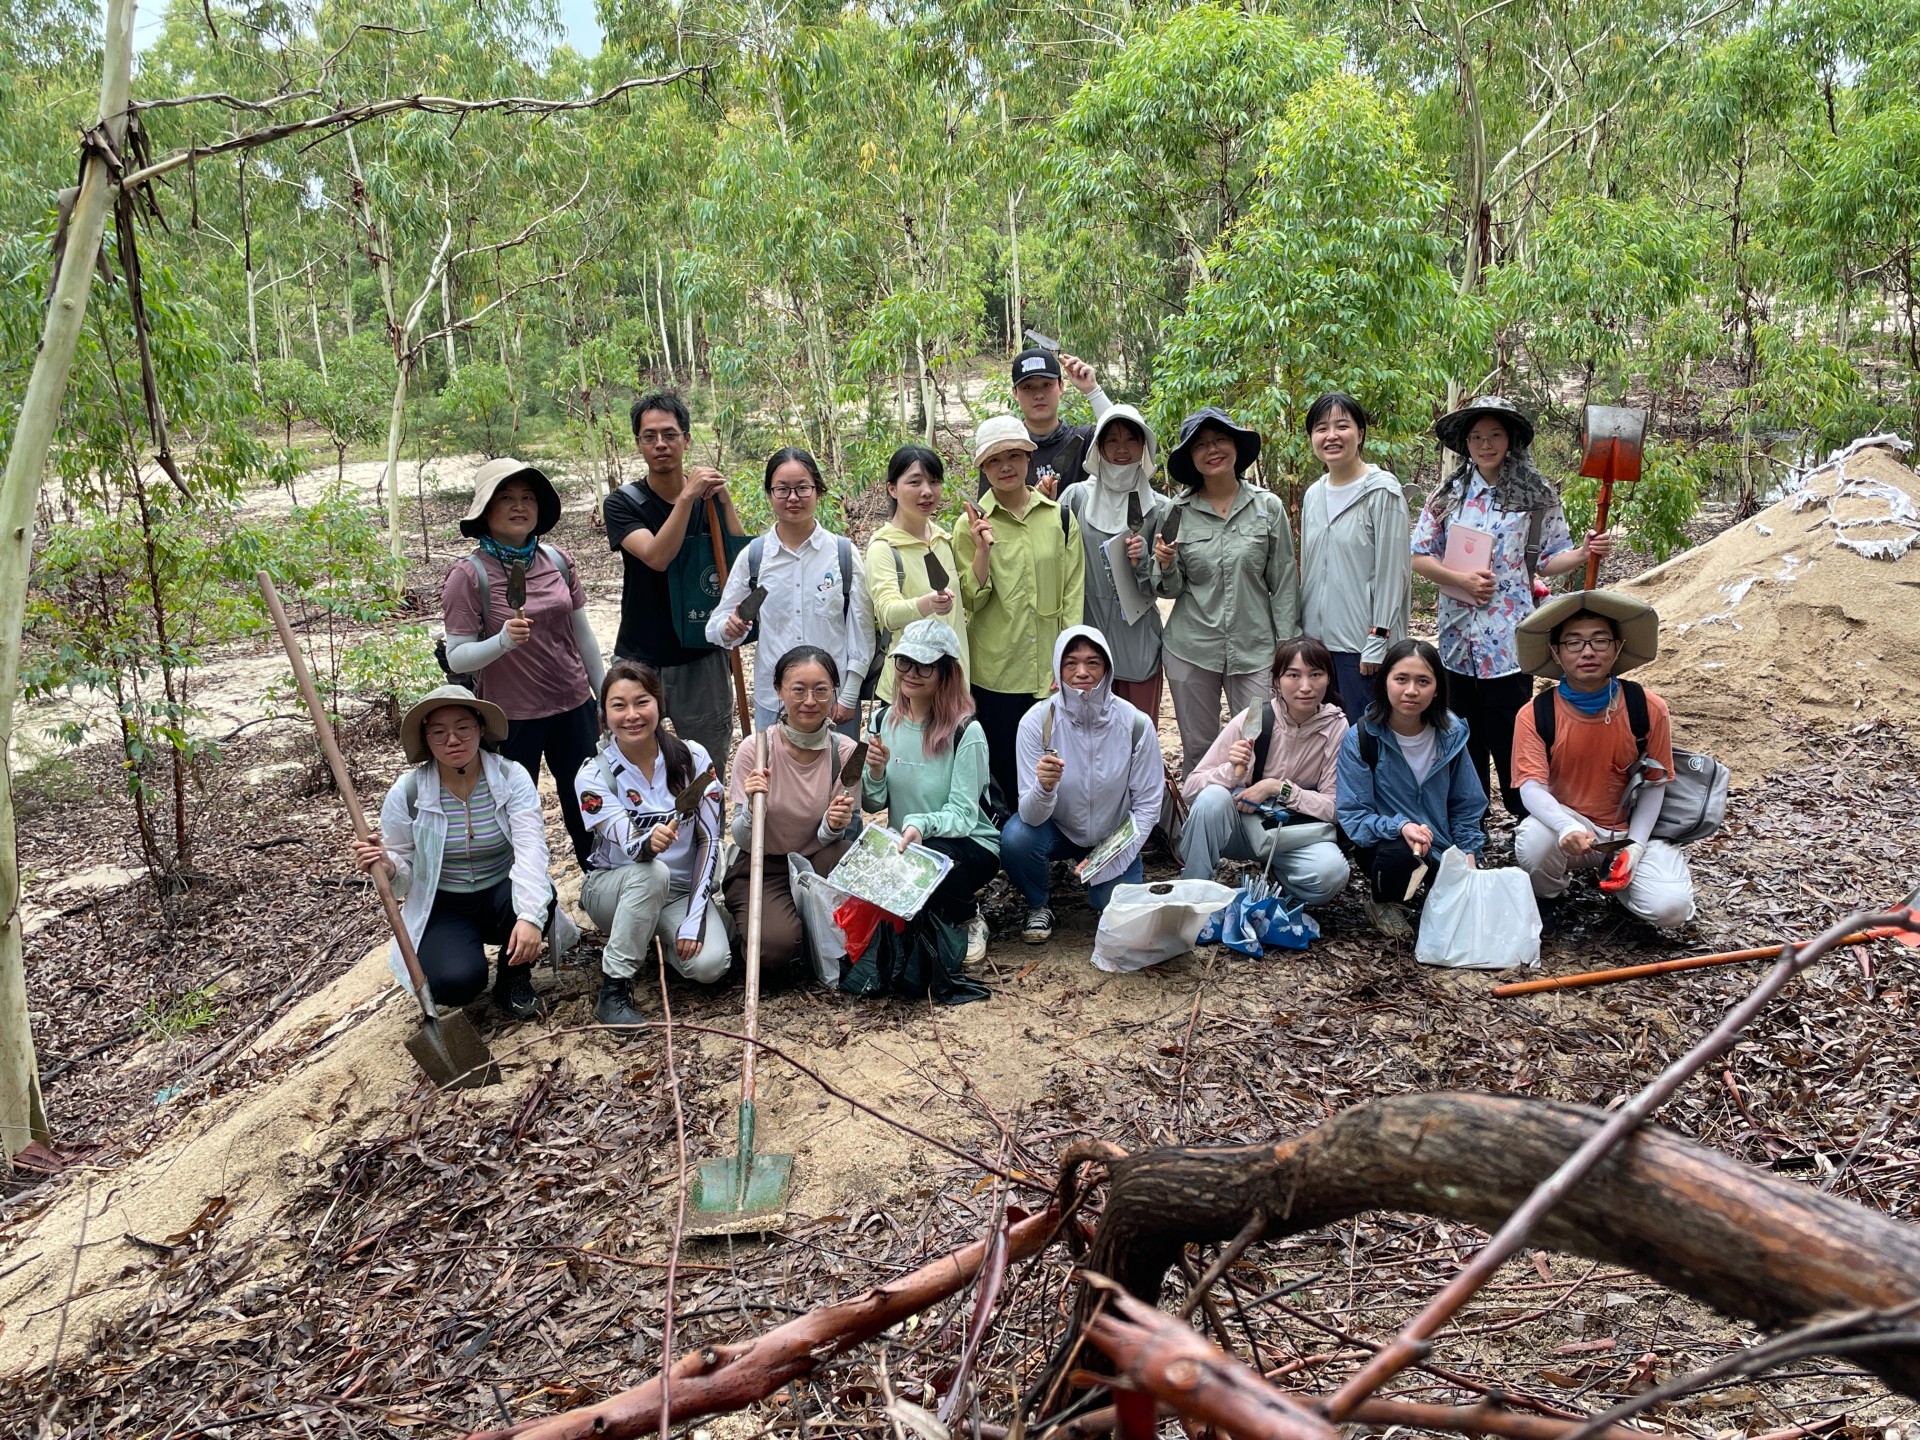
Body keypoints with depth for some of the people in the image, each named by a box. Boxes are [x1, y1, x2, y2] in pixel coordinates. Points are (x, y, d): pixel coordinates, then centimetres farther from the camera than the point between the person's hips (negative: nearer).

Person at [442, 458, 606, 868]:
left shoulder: (557, 561, 2)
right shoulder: (469, 576, -11)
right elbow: (456, 657, -13)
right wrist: (504, 641, -31)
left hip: (574, 707, 4)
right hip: (511, 718, -4)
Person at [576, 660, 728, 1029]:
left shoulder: (693, 758, -12)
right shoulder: (594, 774, -15)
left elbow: (709, 840, -10)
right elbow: (628, 849, -26)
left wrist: (695, 917, -18)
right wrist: (650, 844, -52)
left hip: (682, 889, 2)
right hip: (613, 888, -1)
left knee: (710, 964, -26)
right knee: (652, 872, -37)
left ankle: (661, 937, 9)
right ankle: (613, 991, -24)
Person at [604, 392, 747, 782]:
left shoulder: (709, 498, 3)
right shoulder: (623, 503, -4)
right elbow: (657, 557, -21)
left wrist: (725, 500, -19)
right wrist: (687, 496, -25)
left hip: (702, 659, 1)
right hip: (639, 661, -1)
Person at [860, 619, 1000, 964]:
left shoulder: (966, 732, -15)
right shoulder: (883, 721, 1)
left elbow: (963, 814, -17)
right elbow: (872, 805, 7)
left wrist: (921, 825, -36)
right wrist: (875, 771, -15)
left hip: (970, 844, -4)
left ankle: (969, 919, -3)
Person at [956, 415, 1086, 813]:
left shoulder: (1059, 517, 5)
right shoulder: (973, 525, 1)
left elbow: (1073, 593, 5)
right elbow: (970, 600, -5)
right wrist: (982, 549, -19)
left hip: (1051, 671, 1)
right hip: (995, 674, -1)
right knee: (1005, 774, 5)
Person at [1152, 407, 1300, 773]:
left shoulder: (1268, 507, 1)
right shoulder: (1177, 513, 2)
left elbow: (1284, 582, 4)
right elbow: (1171, 589, 7)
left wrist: (1287, 648, 1)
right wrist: (1165, 566, -14)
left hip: (1255, 649, -1)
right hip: (1191, 649, 1)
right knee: (1197, 750, 9)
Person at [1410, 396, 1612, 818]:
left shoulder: (1536, 496, 2)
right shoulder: (1448, 494, 6)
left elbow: (1549, 558, 4)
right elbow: (1419, 556, 3)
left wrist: (1583, 553, -16)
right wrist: (1462, 579, -11)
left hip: (1509, 640, -3)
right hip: (1459, 637, 3)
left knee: (1510, 737, -3)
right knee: (1465, 736, 12)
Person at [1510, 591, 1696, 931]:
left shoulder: (1648, 709, -9)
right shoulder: (1535, 715, -12)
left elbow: (1654, 784, -1)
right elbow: (1531, 786, -19)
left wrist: (1635, 846, -13)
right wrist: (1567, 826, -40)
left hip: (1629, 830, 1)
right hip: (1564, 824, -1)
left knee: (1671, 909, -23)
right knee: (1535, 842, -37)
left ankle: (1617, 878, 14)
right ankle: (1546, 898, 0)